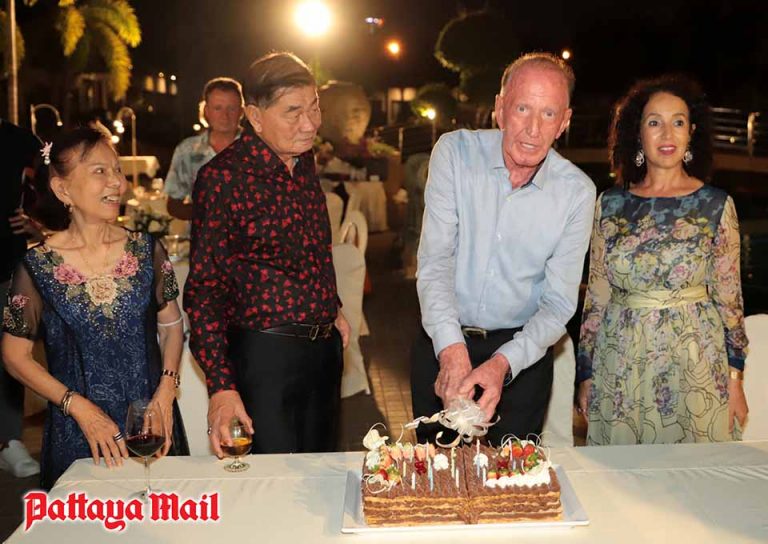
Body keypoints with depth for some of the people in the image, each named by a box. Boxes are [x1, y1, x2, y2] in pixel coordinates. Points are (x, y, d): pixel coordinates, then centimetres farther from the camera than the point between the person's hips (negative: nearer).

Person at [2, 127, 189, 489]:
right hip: (77, 436, -2)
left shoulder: (146, 251, -2)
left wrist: (166, 390, -8)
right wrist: (79, 407, -12)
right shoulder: (37, 268, -9)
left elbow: (171, 324, 7)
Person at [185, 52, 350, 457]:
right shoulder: (223, 176, -16)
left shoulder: (303, 159, 7)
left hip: (324, 346, 7)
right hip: (265, 354, -7)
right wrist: (221, 385, -21)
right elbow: (204, 288, -15)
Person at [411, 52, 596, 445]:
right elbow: (435, 260, -16)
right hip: (442, 342, 0)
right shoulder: (456, 152, -11)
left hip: (521, 354, 0)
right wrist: (451, 349, -30)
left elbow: (558, 303, -10)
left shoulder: (577, 192, -10)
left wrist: (503, 364, -28)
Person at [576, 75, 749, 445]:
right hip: (619, 367, 1)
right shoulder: (611, 204, 3)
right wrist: (586, 374, 6)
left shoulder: (716, 205, 0)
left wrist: (734, 377, 0)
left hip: (693, 363, -1)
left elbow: (729, 297, 3)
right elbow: (596, 294, 6)